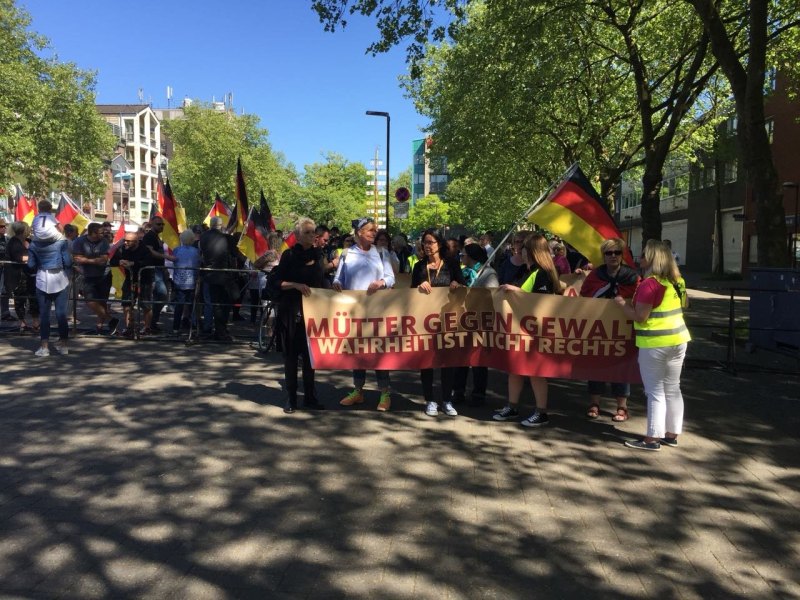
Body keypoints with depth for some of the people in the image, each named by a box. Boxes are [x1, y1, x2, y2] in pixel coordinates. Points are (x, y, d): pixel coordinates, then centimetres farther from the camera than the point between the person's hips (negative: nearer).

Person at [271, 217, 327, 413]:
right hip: (292, 311, -3)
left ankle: (310, 397, 19)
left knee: (310, 354, 8)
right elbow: (274, 281, -8)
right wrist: (296, 285, -20)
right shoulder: (289, 255, -5)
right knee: (291, 355, 4)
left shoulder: (318, 254, 7)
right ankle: (290, 399, 13)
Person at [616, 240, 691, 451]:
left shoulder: (649, 284, -18)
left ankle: (652, 438, 7)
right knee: (673, 389, 14)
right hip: (678, 339, 8)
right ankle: (672, 434, 24)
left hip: (655, 344, -8)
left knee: (655, 392, -1)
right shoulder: (676, 280, 9)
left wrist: (622, 303, -5)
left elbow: (640, 317, -18)